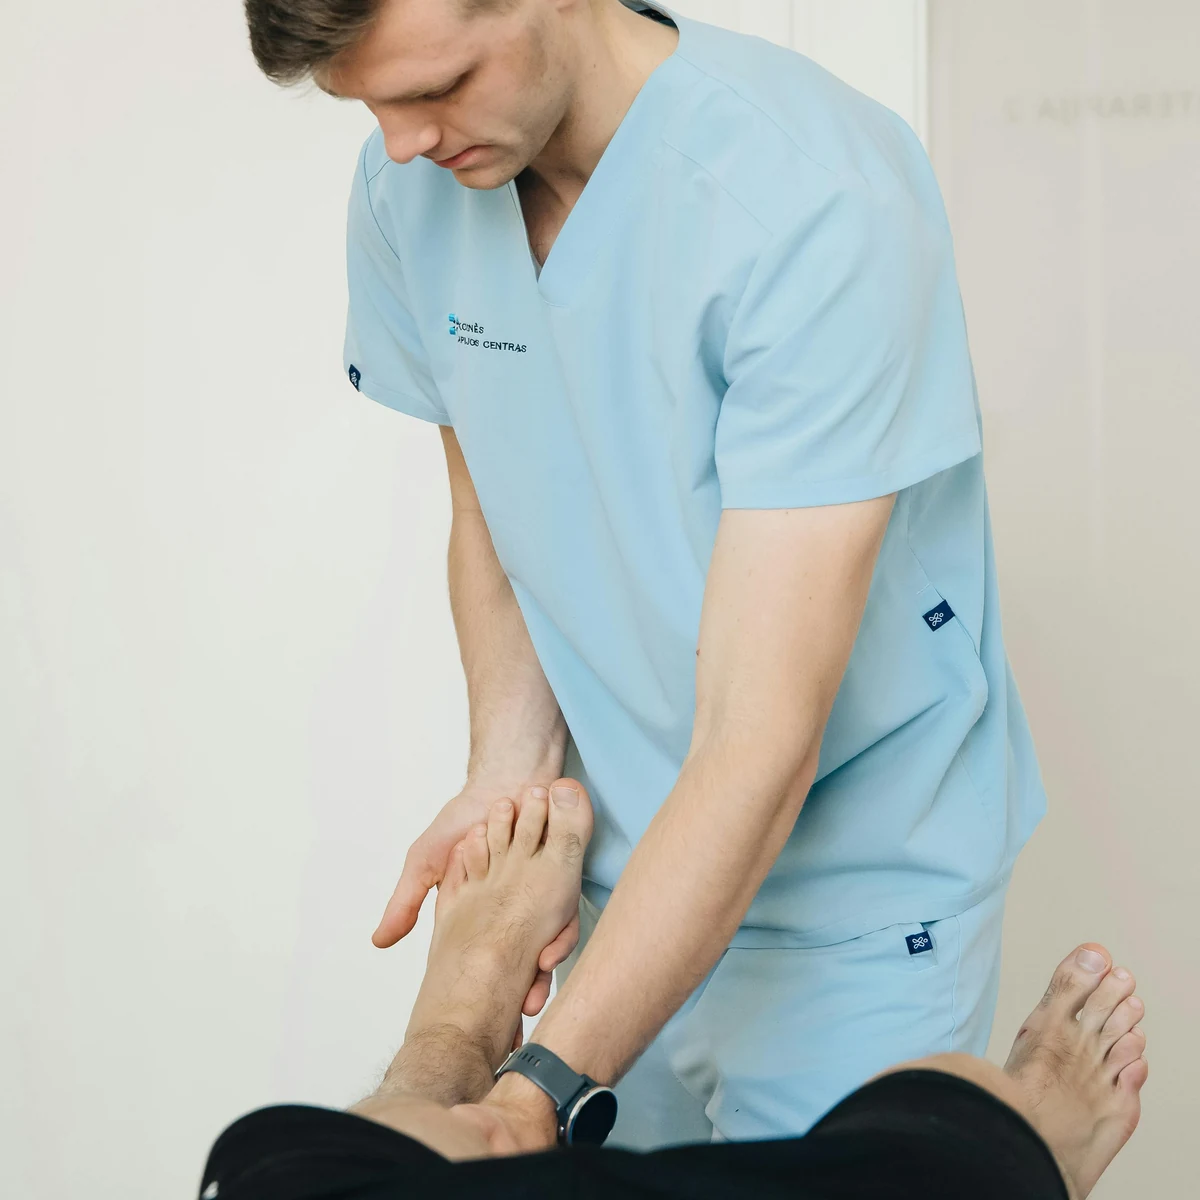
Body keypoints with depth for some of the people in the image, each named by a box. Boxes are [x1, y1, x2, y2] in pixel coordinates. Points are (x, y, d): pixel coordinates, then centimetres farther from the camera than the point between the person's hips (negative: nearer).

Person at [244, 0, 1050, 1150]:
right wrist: (511, 768, -11)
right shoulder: (407, 187, -7)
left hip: (854, 885, -4)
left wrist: (538, 1095, -34)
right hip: (628, 867, 5)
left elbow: (760, 738, -30)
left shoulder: (820, 203, -27)